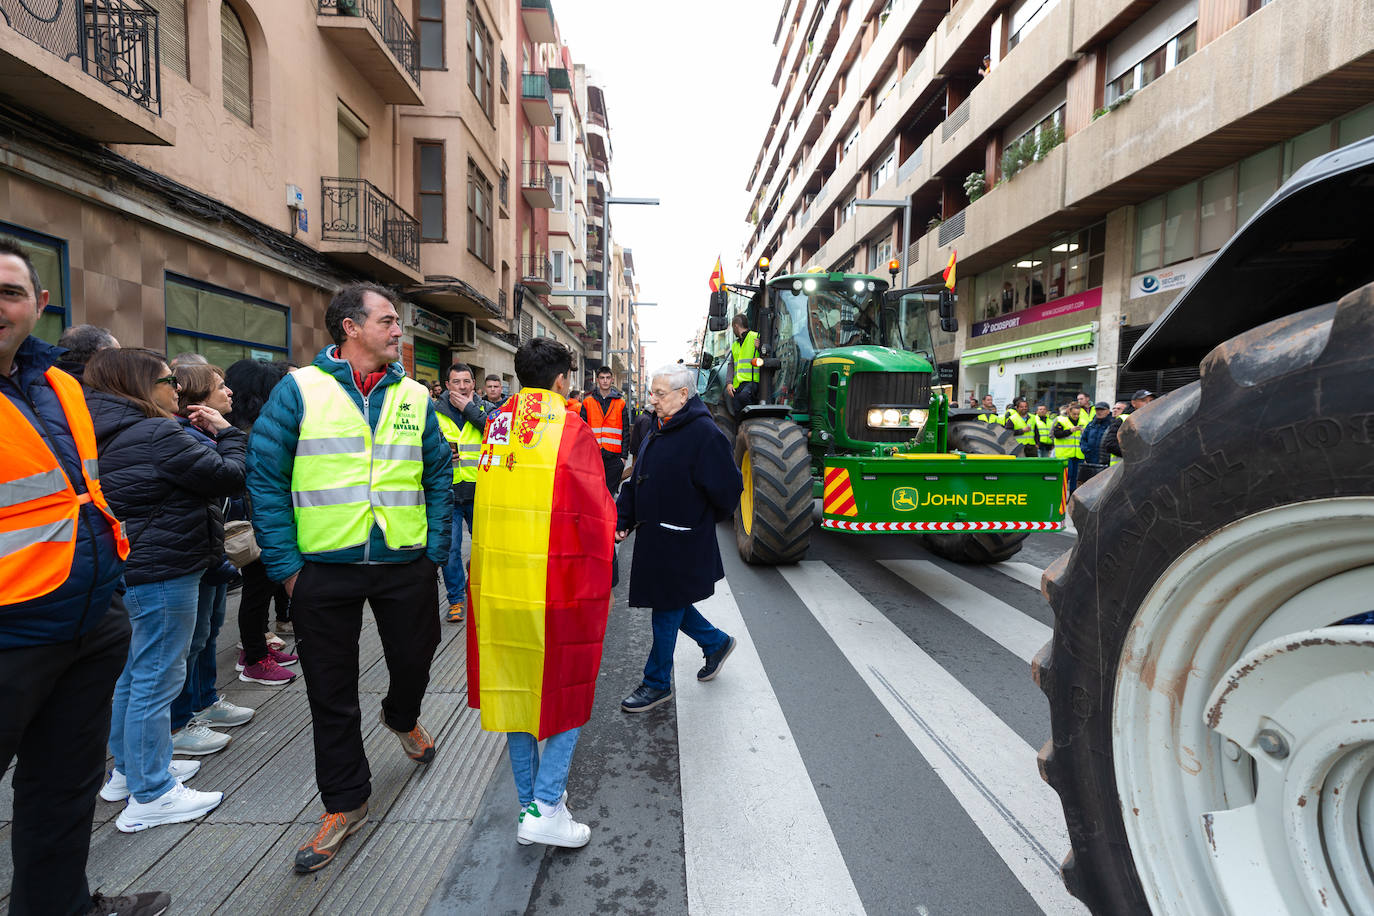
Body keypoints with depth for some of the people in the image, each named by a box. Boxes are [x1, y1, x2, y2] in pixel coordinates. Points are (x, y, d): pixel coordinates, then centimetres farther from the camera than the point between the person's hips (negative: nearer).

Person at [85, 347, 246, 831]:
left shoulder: (112, 435, 10)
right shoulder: (157, 435, -20)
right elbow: (228, 478, -17)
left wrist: (203, 435, 5)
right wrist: (227, 433, -2)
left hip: (130, 568, 10)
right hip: (164, 572, -10)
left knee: (133, 672, 21)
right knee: (157, 679, -1)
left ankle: (128, 768, 37)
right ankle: (150, 796, 10)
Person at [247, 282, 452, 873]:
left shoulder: (414, 396, 5)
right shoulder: (300, 390, -4)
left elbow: (439, 476, 7)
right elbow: (265, 477, -4)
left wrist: (435, 551, 1)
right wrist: (285, 565, -7)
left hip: (404, 563, 2)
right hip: (324, 568, -2)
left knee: (414, 660, 16)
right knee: (331, 694, 10)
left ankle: (402, 717, 52)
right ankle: (345, 802, 30)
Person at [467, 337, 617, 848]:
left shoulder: (496, 426, 6)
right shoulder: (572, 430, -9)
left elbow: (492, 504, 10)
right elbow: (597, 514, -9)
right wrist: (599, 566, 5)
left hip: (496, 578, 5)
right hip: (559, 581, -5)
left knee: (514, 688, 16)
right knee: (565, 691, 11)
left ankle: (529, 802, 29)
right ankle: (546, 810, 8)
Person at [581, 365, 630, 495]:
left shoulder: (620, 403, 7)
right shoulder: (587, 402, 6)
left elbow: (626, 432, 7)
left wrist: (624, 455, 0)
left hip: (614, 456, 0)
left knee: (610, 493, 5)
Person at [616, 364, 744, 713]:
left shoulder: (705, 434, -17)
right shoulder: (657, 433, 11)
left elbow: (727, 490, -16)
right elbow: (636, 484, 16)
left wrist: (701, 522, -1)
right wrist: (622, 520, 4)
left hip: (681, 544, -8)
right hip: (654, 539, 9)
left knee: (667, 610, 4)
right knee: (668, 603, 17)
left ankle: (657, 683, 21)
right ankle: (716, 642, 39)